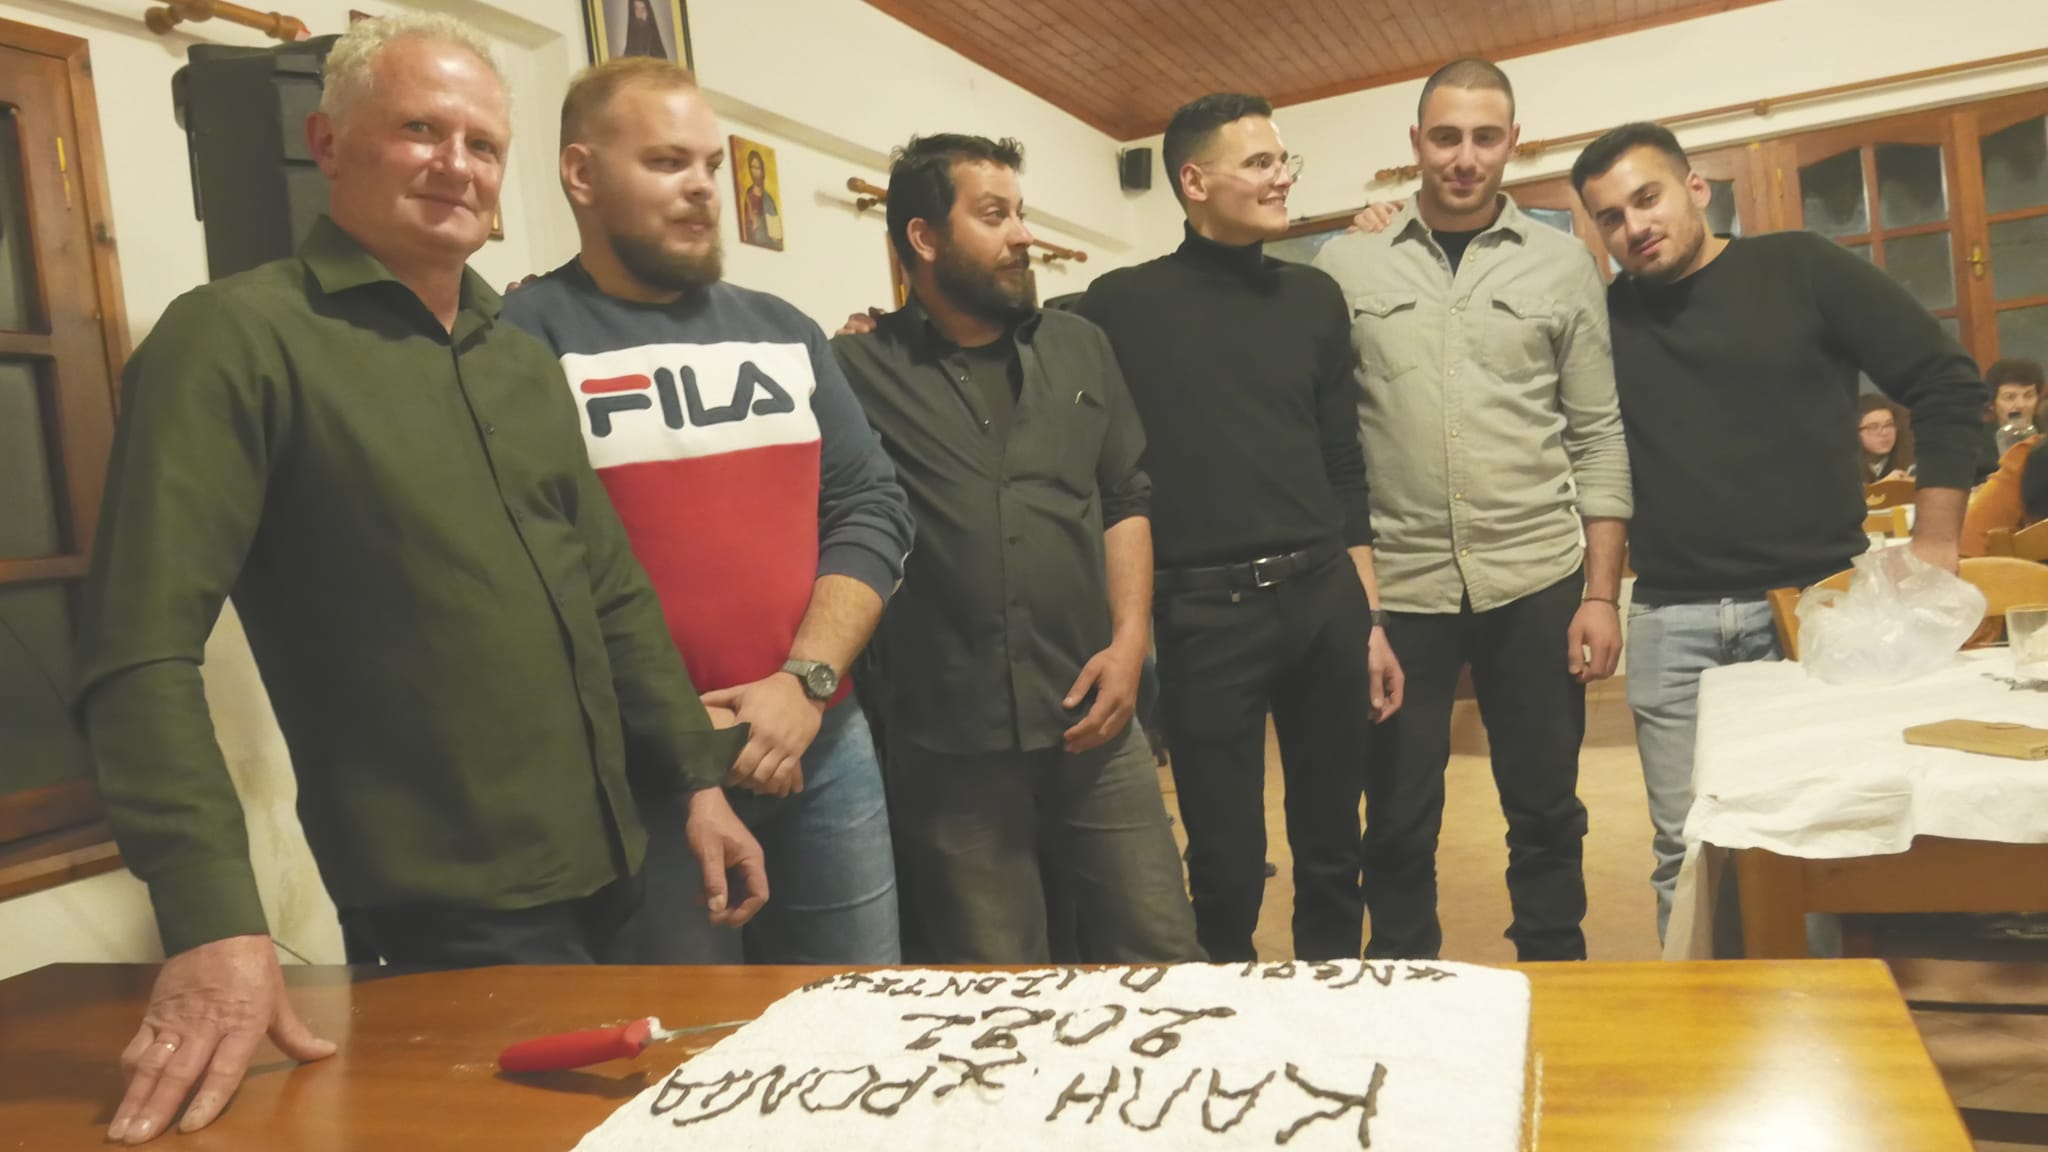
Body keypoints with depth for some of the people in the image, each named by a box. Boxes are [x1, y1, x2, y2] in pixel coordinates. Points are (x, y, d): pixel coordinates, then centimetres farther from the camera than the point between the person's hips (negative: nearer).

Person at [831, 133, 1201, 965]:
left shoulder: (1079, 349, 12)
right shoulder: (855, 371, -1)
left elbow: (1125, 500, 11)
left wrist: (1129, 638, 1)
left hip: (1091, 721, 4)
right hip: (946, 746, -3)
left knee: (1161, 957, 11)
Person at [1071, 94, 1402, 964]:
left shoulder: (1314, 298, 11)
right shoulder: (1123, 306, -2)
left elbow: (1343, 470, 14)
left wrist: (1372, 620, 12)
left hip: (1325, 599, 4)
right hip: (1205, 612, -4)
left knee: (1332, 848, 15)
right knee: (1226, 866, 6)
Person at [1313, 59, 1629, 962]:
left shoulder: (1562, 264, 6)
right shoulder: (1346, 264, 3)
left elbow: (1598, 437, 5)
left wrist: (1602, 593, 0)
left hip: (1536, 579, 1)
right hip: (1394, 582, -1)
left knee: (1546, 813, 12)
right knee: (1398, 823, 8)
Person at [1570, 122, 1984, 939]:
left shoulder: (1799, 268, 1)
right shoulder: (1602, 315, 7)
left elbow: (1946, 382, 1)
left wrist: (1934, 547, -4)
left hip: (1817, 602, -1)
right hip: (1672, 622, 2)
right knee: (1688, 851, 5)